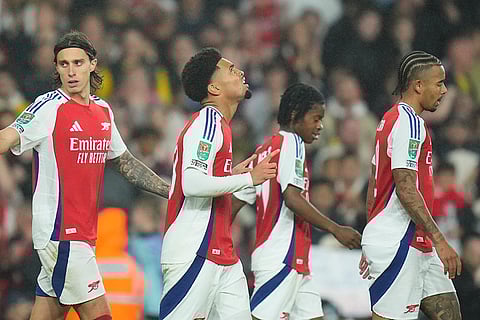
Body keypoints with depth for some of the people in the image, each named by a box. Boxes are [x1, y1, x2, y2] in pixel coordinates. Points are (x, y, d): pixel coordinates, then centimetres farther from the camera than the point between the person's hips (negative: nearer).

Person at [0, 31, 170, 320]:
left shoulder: (103, 111, 15)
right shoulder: (49, 107, -8)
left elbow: (125, 163, 27)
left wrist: (173, 191, 29)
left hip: (84, 233, 7)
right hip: (60, 231, -7)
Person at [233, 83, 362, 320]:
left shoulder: (264, 150, 19)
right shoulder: (291, 143, -8)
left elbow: (237, 200, 17)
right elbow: (292, 197, -20)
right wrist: (336, 229, -19)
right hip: (282, 258, -10)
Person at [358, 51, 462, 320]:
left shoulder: (391, 120, 17)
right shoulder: (409, 123, -14)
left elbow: (374, 187, 21)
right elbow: (405, 189, -22)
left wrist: (373, 245, 24)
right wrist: (439, 240, -22)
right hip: (399, 244, -11)